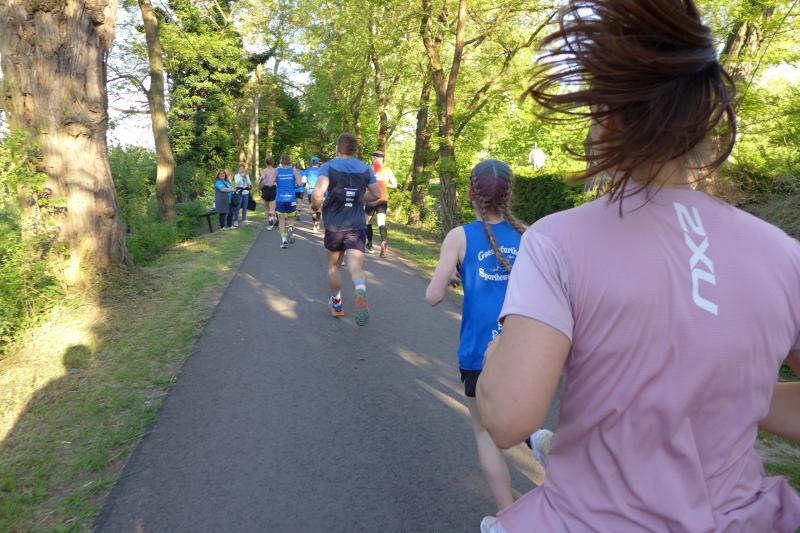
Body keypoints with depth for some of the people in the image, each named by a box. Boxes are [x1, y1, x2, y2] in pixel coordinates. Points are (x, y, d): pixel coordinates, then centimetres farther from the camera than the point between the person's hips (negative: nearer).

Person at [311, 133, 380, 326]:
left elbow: (318, 193, -22)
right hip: (357, 225, 1)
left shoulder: (329, 166, -6)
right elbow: (376, 194, 8)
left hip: (334, 225, -1)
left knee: (333, 265, 19)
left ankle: (337, 304, 32)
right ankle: (361, 294, -41)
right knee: (356, 266, -9)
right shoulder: (365, 169, 5)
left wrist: (315, 206, -2)